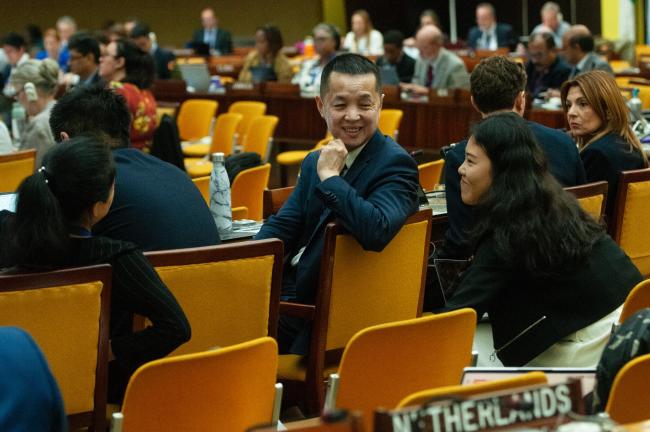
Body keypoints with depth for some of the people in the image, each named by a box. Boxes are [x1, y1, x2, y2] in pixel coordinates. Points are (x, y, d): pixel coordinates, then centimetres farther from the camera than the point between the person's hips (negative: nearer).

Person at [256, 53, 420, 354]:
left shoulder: (396, 165, -12)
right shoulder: (315, 162, 13)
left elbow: (376, 232, -29)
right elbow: (282, 227, 13)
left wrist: (330, 177, -19)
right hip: (293, 290, 7)